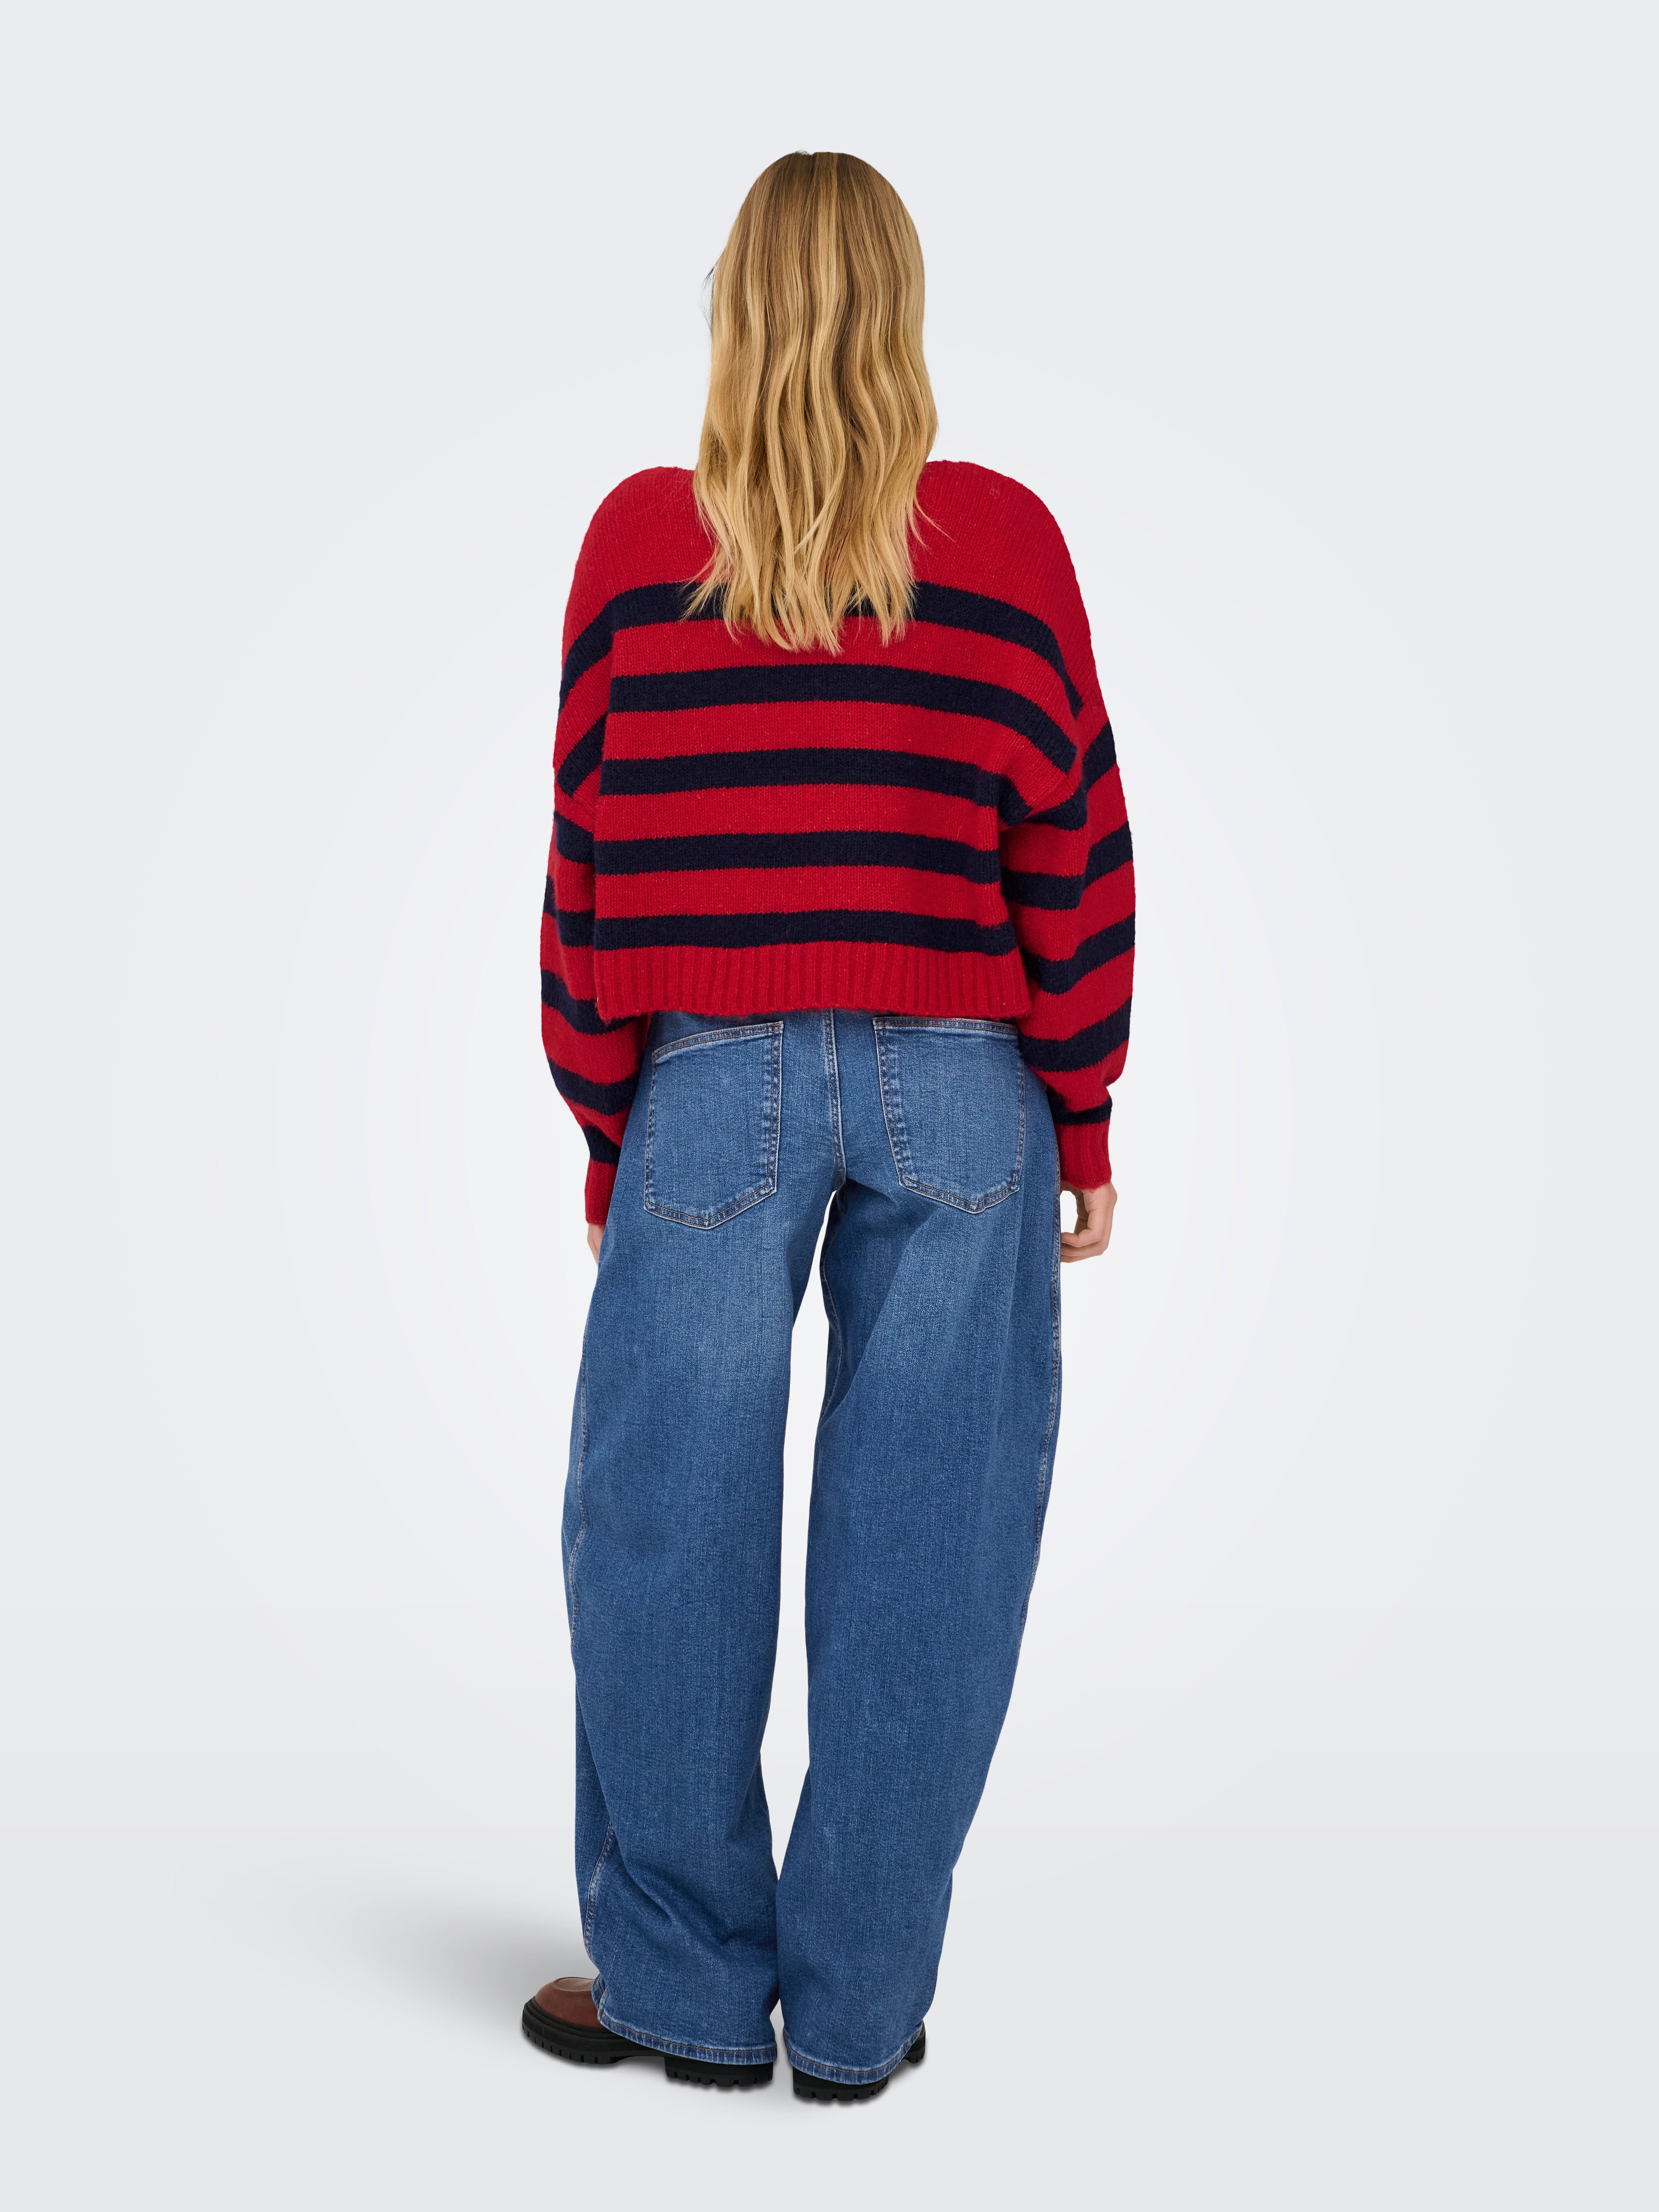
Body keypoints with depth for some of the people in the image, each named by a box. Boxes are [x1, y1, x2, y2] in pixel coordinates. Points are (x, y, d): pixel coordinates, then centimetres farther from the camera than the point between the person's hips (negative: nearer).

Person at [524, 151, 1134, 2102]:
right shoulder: (1003, 538, 0)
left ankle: (687, 1982, 21)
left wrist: (605, 1133, 11)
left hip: (712, 1089, 0)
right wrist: (1084, 1121, 11)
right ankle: (857, 2007, 17)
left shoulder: (641, 536, 0)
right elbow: (1075, 850, 1)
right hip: (957, 1092, 1)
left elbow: (589, 856, 2)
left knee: (671, 1534, 10)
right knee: (917, 1543, 7)